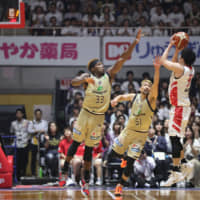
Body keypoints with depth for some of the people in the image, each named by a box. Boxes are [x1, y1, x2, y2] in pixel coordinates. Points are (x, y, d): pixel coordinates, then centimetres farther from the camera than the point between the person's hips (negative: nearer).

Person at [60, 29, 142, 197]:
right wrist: (83, 80, -45)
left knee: (89, 149, 8)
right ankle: (65, 171, 16)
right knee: (76, 143, 2)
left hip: (99, 117, 2)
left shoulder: (109, 75, 5)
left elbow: (124, 58, -2)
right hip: (86, 114, -2)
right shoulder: (87, 77, -3)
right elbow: (73, 82, -24)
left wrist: (135, 42, -11)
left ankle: (86, 180, 14)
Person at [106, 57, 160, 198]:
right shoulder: (134, 97, 1)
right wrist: (116, 99, -7)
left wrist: (157, 69, -43)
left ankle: (121, 185, 8)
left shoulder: (151, 99, -11)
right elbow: (122, 97, 18)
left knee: (130, 162, -8)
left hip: (141, 135, -4)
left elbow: (155, 85, -28)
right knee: (113, 154, 10)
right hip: (128, 131, 4)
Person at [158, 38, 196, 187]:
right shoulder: (190, 69, 7)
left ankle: (176, 173, -14)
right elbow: (173, 63, 26)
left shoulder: (180, 68, -19)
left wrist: (171, 46, 1)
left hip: (179, 108, -10)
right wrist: (178, 49, 19)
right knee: (176, 140, 18)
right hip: (182, 106, 10)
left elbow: (163, 61, -10)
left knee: (175, 139, -11)